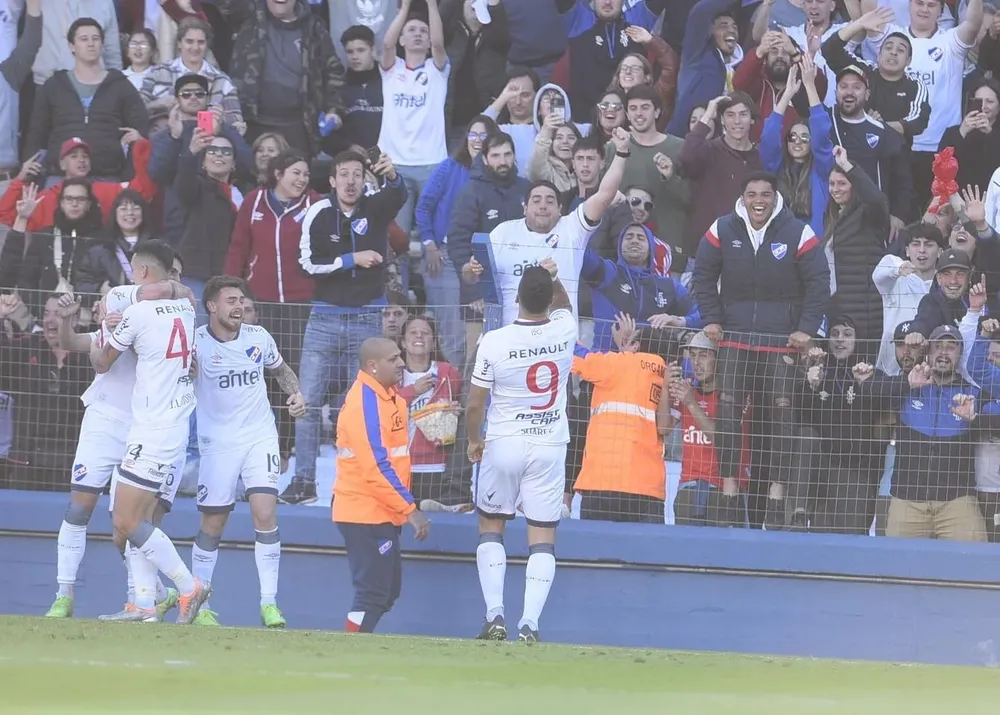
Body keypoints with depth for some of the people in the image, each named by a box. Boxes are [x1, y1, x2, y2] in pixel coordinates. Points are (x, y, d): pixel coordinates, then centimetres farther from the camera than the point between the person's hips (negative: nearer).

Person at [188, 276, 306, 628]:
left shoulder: (258, 337, 2)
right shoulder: (197, 342, -9)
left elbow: (282, 369, 19)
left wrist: (295, 393, 1)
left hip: (260, 437, 2)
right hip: (217, 443, -2)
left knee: (265, 515, -13)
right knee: (212, 525, 4)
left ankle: (269, 603, -8)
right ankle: (198, 605, 18)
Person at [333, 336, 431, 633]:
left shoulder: (387, 397, 13)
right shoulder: (366, 402, -18)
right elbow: (375, 466, -23)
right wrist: (410, 509, -20)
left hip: (381, 513, 10)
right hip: (367, 514, -10)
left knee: (388, 591, 14)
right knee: (374, 593, -9)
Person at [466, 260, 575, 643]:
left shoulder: (494, 341, -14)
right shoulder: (565, 331, -7)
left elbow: (474, 404, -6)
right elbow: (563, 305, 23)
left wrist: (474, 439, 10)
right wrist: (553, 278, 11)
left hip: (503, 445, -1)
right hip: (549, 448, 2)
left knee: (490, 526, 14)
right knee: (543, 536, 4)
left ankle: (495, 615, 2)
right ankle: (530, 622, -8)